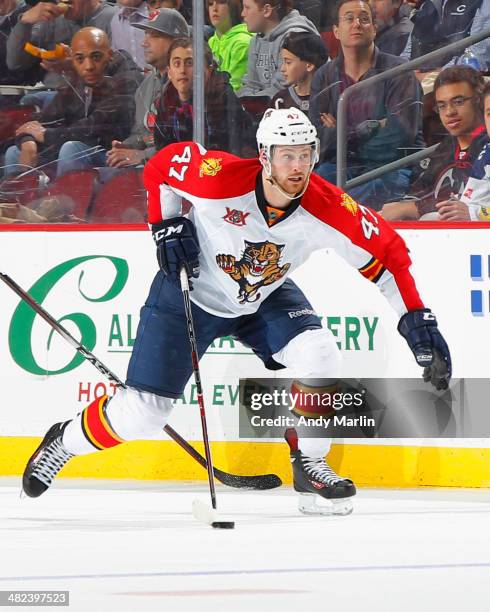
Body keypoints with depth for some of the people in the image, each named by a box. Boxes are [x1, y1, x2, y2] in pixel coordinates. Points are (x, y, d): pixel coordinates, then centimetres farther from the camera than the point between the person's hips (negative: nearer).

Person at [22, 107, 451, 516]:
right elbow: (161, 165, -12)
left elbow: (387, 253, -17)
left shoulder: (329, 209, -27)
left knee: (319, 356, -24)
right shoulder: (218, 177, -33)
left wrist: (416, 318, -23)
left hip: (267, 298, 3)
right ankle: (65, 442, 25)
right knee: (141, 412, -5)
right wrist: (166, 225, -17)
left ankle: (309, 464, -2)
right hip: (191, 292, -3)